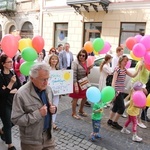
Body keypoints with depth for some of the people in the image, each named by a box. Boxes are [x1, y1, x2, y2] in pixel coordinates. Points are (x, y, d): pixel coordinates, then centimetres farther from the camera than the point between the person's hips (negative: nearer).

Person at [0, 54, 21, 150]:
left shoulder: (13, 73, 0)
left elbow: (20, 87, 1)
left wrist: (14, 91, -17)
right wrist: (11, 83, -30)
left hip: (13, 102, 6)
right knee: (8, 123, 7)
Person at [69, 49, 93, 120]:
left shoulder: (86, 62, 6)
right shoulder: (75, 62, -15)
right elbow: (74, 74, -21)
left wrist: (89, 69, -7)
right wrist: (76, 85, -26)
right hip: (77, 83, -7)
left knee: (85, 97, 16)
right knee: (75, 98, 3)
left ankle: (81, 110, 37)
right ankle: (74, 113, 21)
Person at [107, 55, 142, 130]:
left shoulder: (125, 69, 10)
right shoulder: (117, 69, -15)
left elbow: (133, 75, 11)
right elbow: (114, 80, -23)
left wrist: (139, 68, 0)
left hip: (121, 91, 9)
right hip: (117, 91, -8)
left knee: (116, 107, 16)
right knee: (122, 108, -2)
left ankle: (110, 121, 29)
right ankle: (114, 123, 12)